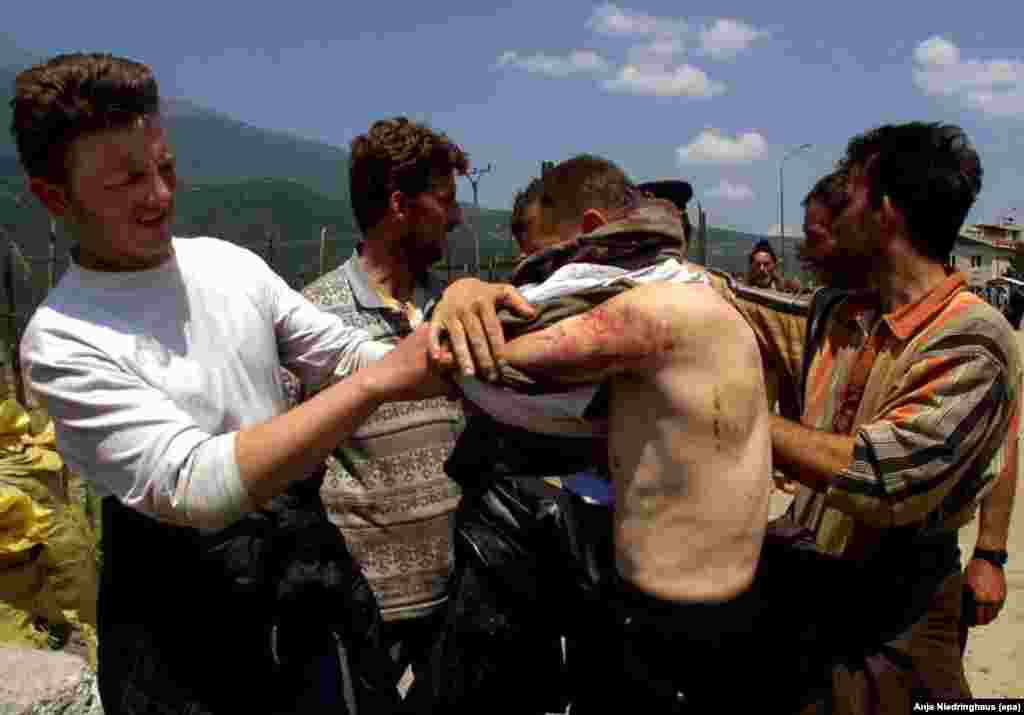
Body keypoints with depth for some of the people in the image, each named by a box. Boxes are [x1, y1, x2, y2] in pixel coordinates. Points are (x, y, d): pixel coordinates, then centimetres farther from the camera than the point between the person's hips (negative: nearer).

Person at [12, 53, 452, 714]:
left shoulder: (229, 263, 0)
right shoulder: (63, 341, -18)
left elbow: (346, 355, 4)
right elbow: (194, 487, -29)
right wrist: (378, 382, -32)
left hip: (312, 559, 5)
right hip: (191, 629, -5)